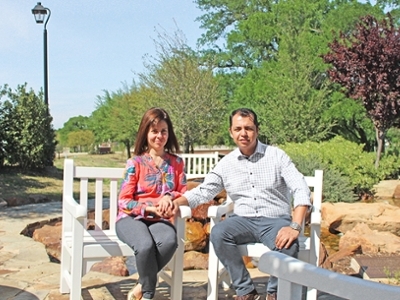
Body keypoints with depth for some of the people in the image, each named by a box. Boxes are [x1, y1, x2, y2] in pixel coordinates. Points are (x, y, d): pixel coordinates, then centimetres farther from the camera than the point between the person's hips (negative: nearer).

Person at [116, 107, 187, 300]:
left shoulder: (176, 163, 8)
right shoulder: (135, 163, -2)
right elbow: (123, 201, -5)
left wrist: (170, 196, -14)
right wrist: (149, 208, -22)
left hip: (160, 220, 2)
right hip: (131, 218, -2)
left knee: (170, 241, -35)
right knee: (145, 245, -37)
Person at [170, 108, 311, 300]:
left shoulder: (276, 155, -1)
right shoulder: (226, 163, 8)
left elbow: (301, 190, -9)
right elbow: (203, 191, 8)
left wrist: (295, 227, -24)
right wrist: (177, 202, -14)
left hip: (276, 221, -2)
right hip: (243, 221, 2)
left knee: (288, 245, -34)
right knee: (218, 233, -28)